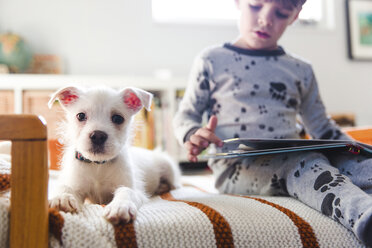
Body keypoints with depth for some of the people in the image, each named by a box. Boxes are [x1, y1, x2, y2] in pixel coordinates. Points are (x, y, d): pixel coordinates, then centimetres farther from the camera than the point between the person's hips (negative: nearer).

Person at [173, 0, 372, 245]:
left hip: (292, 157, 4)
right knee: (305, 162, -34)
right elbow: (184, 116, 11)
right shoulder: (212, 61, 9)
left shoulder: (301, 71, 18)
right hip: (235, 167, -4)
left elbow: (323, 128, 24)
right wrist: (193, 134, -14)